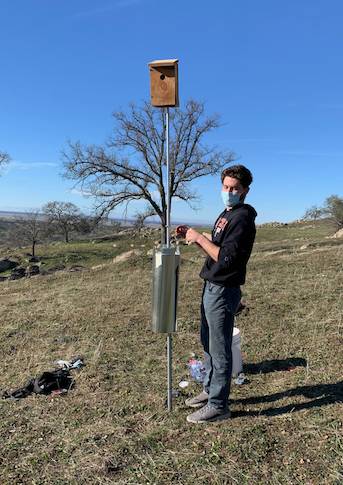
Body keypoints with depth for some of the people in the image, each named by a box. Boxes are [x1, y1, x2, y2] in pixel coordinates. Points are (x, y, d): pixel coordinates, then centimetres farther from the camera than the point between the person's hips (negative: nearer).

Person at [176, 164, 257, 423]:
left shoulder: (242, 219, -16)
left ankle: (218, 405, 19)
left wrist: (200, 237, -19)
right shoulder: (226, 215, 15)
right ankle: (210, 390, 37)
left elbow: (226, 258, -24)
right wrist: (192, 236, 6)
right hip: (212, 287, 10)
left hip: (223, 291, -10)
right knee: (208, 344, 20)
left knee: (219, 349, 2)